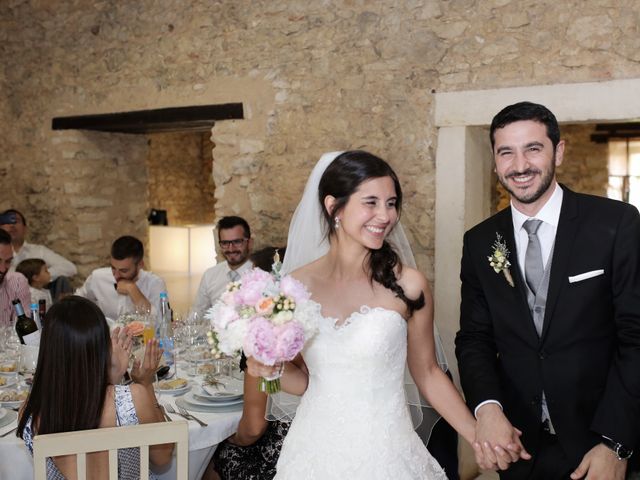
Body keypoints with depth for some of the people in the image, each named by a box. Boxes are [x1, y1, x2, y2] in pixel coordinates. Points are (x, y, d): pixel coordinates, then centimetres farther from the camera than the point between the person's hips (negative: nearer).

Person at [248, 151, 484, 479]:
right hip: (315, 451, 2)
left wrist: (479, 436, -5)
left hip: (384, 451, -1)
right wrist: (272, 369, -14)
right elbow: (304, 381, 5)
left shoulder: (407, 284, -12)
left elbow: (427, 374, 0)